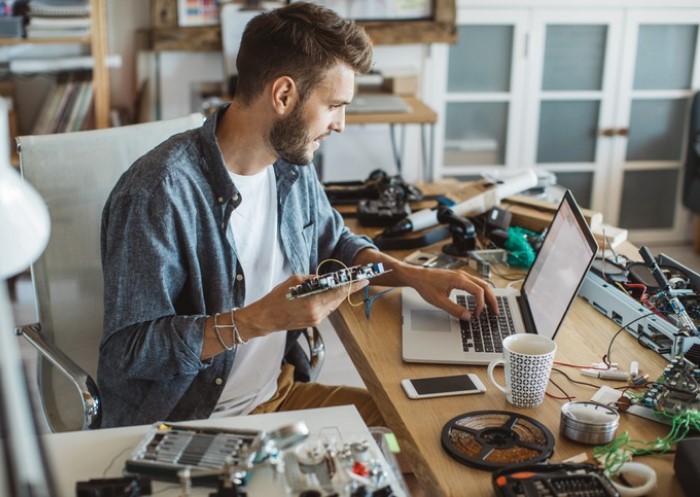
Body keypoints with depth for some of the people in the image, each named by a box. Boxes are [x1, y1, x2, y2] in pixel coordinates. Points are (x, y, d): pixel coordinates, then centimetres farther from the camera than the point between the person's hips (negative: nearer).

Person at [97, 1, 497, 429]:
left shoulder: (293, 164, 0)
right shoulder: (159, 193, -25)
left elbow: (334, 244, 20)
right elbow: (127, 351, -24)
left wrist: (415, 275, 3)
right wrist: (259, 320, -33)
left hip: (279, 392, 8)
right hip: (183, 423, -7)